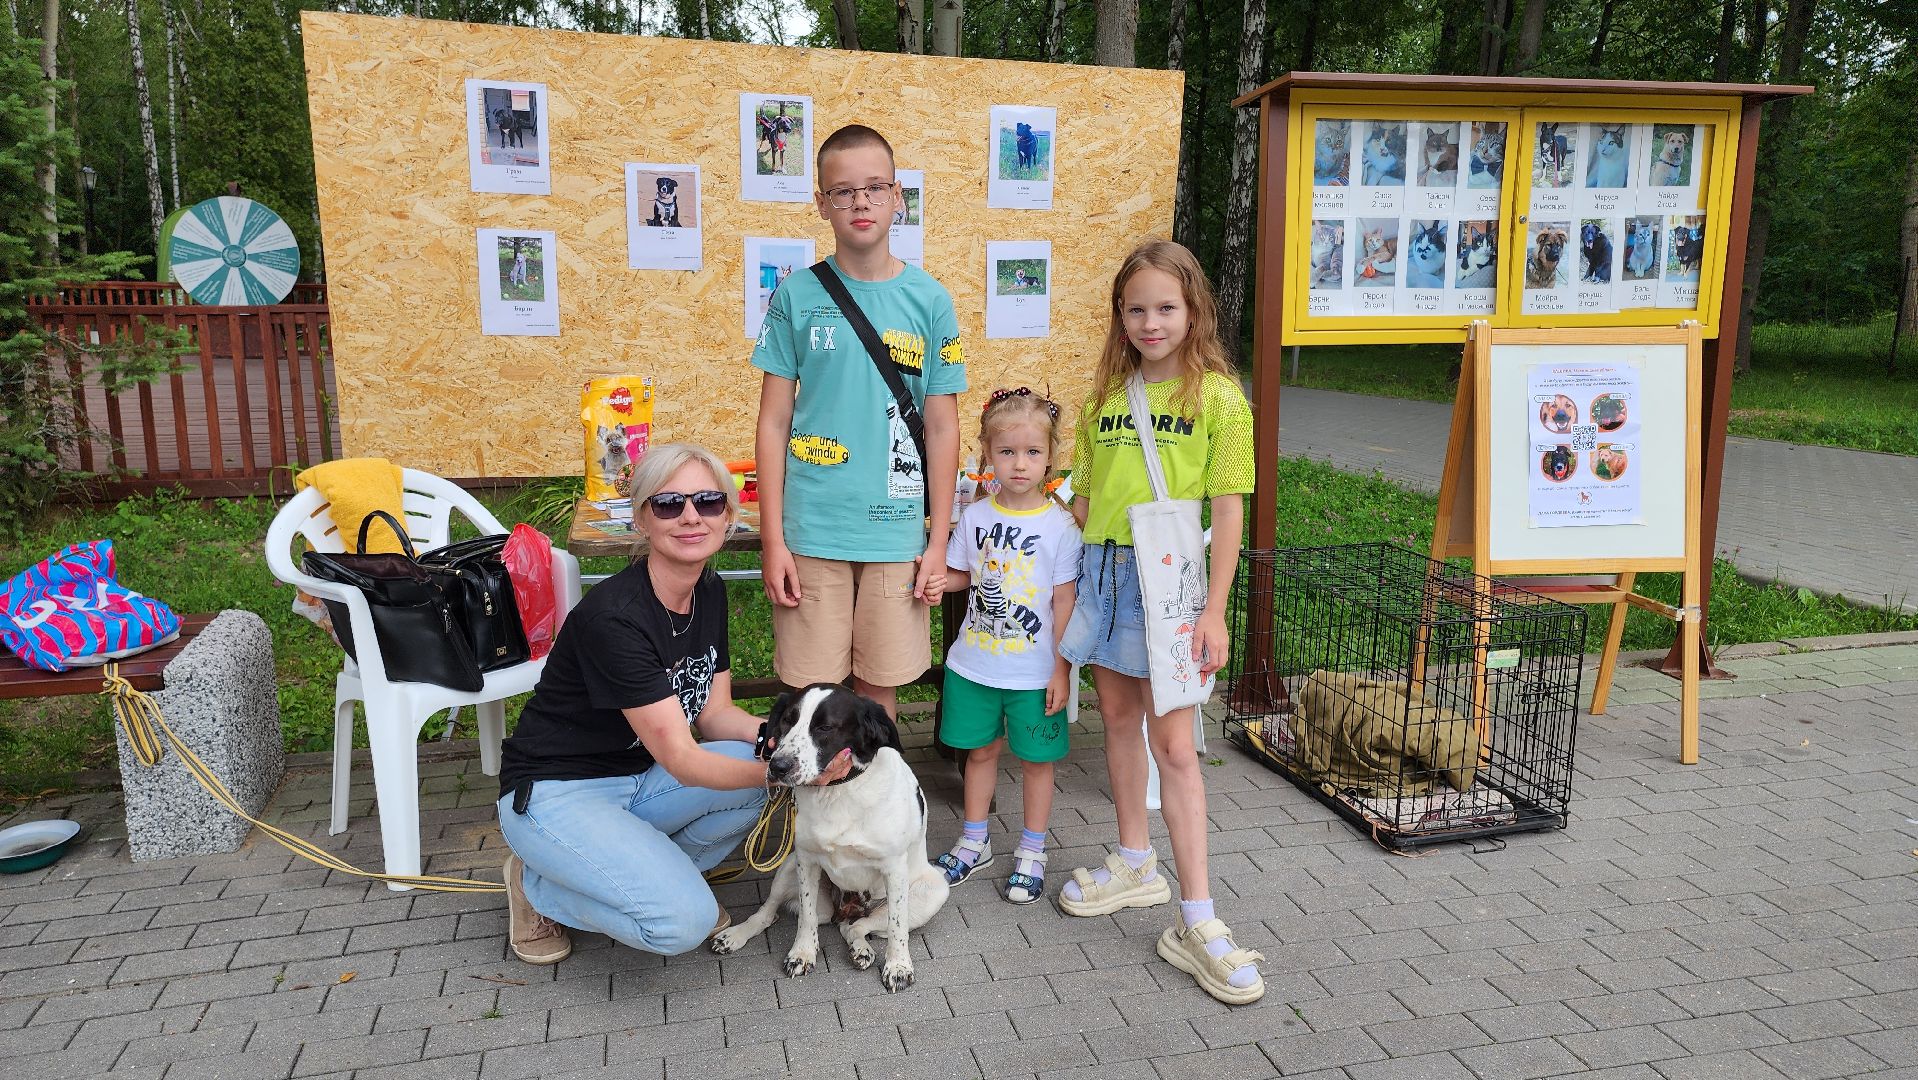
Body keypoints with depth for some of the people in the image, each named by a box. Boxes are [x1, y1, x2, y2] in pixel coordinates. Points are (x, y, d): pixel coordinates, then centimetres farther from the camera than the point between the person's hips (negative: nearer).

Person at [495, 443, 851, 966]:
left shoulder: (711, 592, -2)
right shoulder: (612, 616, -28)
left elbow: (714, 714, 1)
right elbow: (679, 758, -27)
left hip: (639, 778, 7)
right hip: (556, 791, -7)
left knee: (768, 772, -17)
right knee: (684, 922, -24)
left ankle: (650, 871, 5)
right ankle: (537, 884, 2)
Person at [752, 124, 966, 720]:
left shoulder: (929, 300, 1)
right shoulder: (797, 296, 0)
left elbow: (942, 427, 4)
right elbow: (774, 421, 2)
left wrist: (938, 543, 1)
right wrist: (772, 539, -2)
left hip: (896, 532, 1)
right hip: (811, 531, 0)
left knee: (879, 686, 11)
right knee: (812, 687, 7)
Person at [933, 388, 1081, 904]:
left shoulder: (1059, 525, -10)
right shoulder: (975, 517, 0)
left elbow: (1064, 602, -8)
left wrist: (1062, 669, -9)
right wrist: (935, 579, -13)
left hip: (1034, 671, -3)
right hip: (974, 663, 3)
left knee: (1037, 758, 10)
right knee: (981, 749, 16)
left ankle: (1031, 852, 27)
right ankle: (974, 842, 34)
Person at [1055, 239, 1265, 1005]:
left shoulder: (1217, 396, -5)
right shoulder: (1105, 394, 8)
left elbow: (1228, 511, -7)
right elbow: (1084, 498, 12)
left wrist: (1214, 611, -12)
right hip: (1102, 569, 5)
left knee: (1172, 744, -5)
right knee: (1118, 716, 15)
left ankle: (1195, 922, 3)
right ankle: (1136, 865, 33)